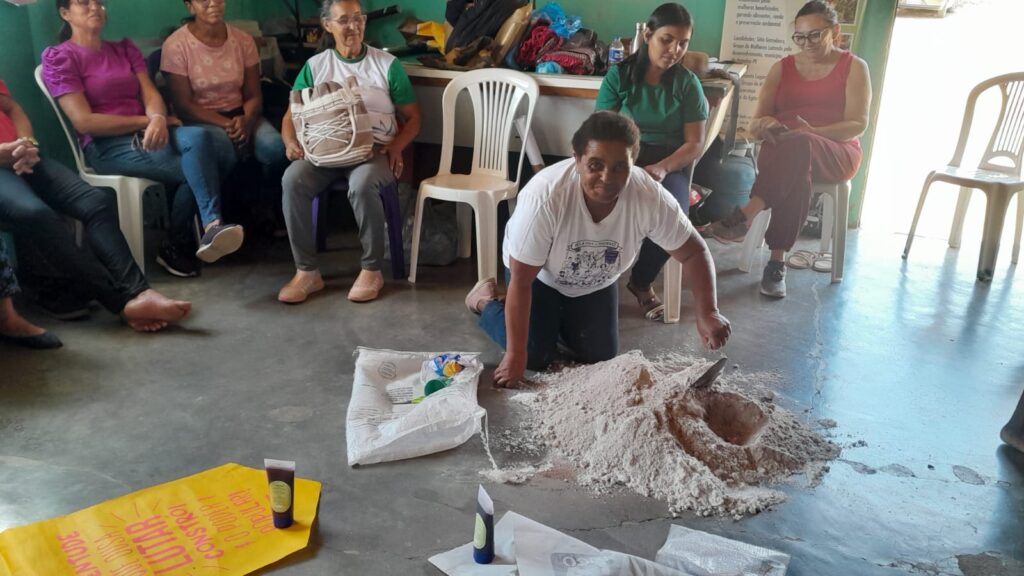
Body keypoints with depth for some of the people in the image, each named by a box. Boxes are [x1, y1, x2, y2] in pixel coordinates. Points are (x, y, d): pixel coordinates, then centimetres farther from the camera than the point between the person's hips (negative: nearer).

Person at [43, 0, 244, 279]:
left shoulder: (125, 48, 20)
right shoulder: (59, 57, 2)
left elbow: (151, 94, 5)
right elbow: (83, 121, -9)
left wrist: (158, 119, -19)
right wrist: (147, 121, -11)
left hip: (145, 135, 5)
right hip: (106, 147, -5)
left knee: (197, 137, -30)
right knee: (197, 168, -27)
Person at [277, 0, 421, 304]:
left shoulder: (388, 65, 7)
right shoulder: (314, 66, 12)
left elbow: (412, 118, 8)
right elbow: (291, 116, 10)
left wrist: (396, 146, -12)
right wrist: (291, 142, -13)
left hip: (374, 149, -2)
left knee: (361, 183, -37)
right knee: (292, 179, -29)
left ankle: (371, 269, -18)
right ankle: (307, 271, -18)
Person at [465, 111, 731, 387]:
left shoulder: (651, 196, -32)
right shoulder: (544, 197, -41)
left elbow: (694, 252, -18)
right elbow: (521, 281, -32)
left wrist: (707, 312, -33)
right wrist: (515, 355, -29)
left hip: (596, 283, 4)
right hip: (539, 276, -3)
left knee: (600, 357, 4)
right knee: (535, 358, -6)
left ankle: (558, 318, 34)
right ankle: (485, 299, 21)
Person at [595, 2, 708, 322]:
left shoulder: (688, 83, 4)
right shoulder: (619, 75, 2)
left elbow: (695, 143, 0)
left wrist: (661, 168, -19)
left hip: (669, 164, 1)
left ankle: (641, 282, 0)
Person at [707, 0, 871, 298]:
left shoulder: (854, 67, 7)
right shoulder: (782, 68, 15)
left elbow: (857, 125, -5)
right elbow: (756, 124, 6)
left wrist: (812, 132, -24)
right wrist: (764, 124, -21)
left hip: (835, 154, -2)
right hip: (781, 152, 2)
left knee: (797, 146, -39)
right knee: (794, 174, -37)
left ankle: (745, 216, -45)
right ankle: (777, 263, -41)